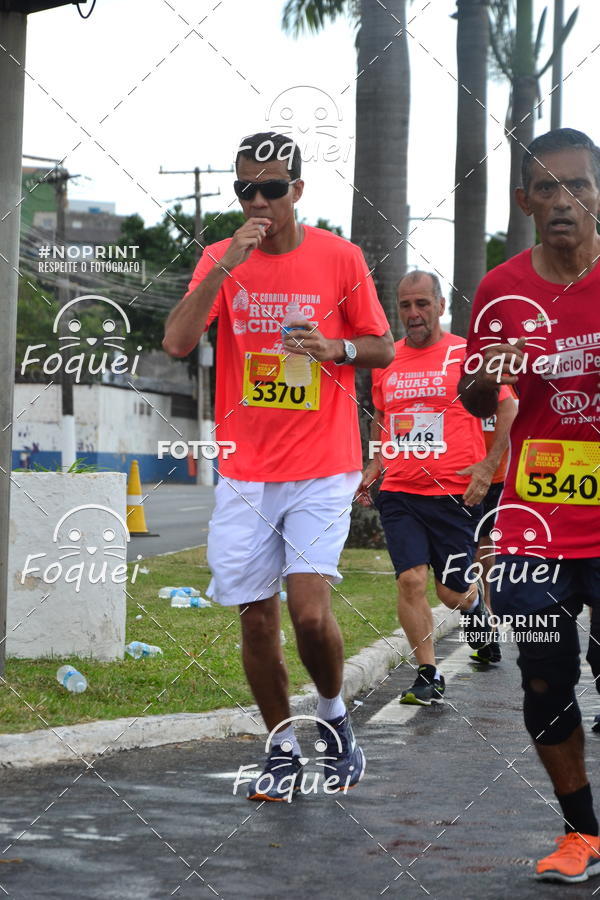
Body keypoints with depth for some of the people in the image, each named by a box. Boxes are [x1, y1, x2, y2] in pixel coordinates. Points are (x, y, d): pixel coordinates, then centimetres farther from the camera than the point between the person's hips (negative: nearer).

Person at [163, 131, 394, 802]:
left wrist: (335, 347, -13)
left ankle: (333, 715, 15)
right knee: (256, 618, 4)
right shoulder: (220, 259, 3)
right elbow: (177, 342, -10)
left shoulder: (340, 257, -1)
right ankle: (282, 751, 20)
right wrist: (226, 264, -18)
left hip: (322, 470, -2)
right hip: (244, 471, 2)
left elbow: (383, 348, 7)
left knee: (310, 611, -14)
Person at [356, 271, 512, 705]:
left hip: (456, 493, -3)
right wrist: (374, 465, 11)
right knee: (411, 580, -11)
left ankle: (475, 608, 41)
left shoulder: (468, 355, -3)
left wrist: (487, 467, -12)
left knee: (453, 591, 4)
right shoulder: (386, 360, 9)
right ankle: (428, 675, -2)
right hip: (399, 492, 3)